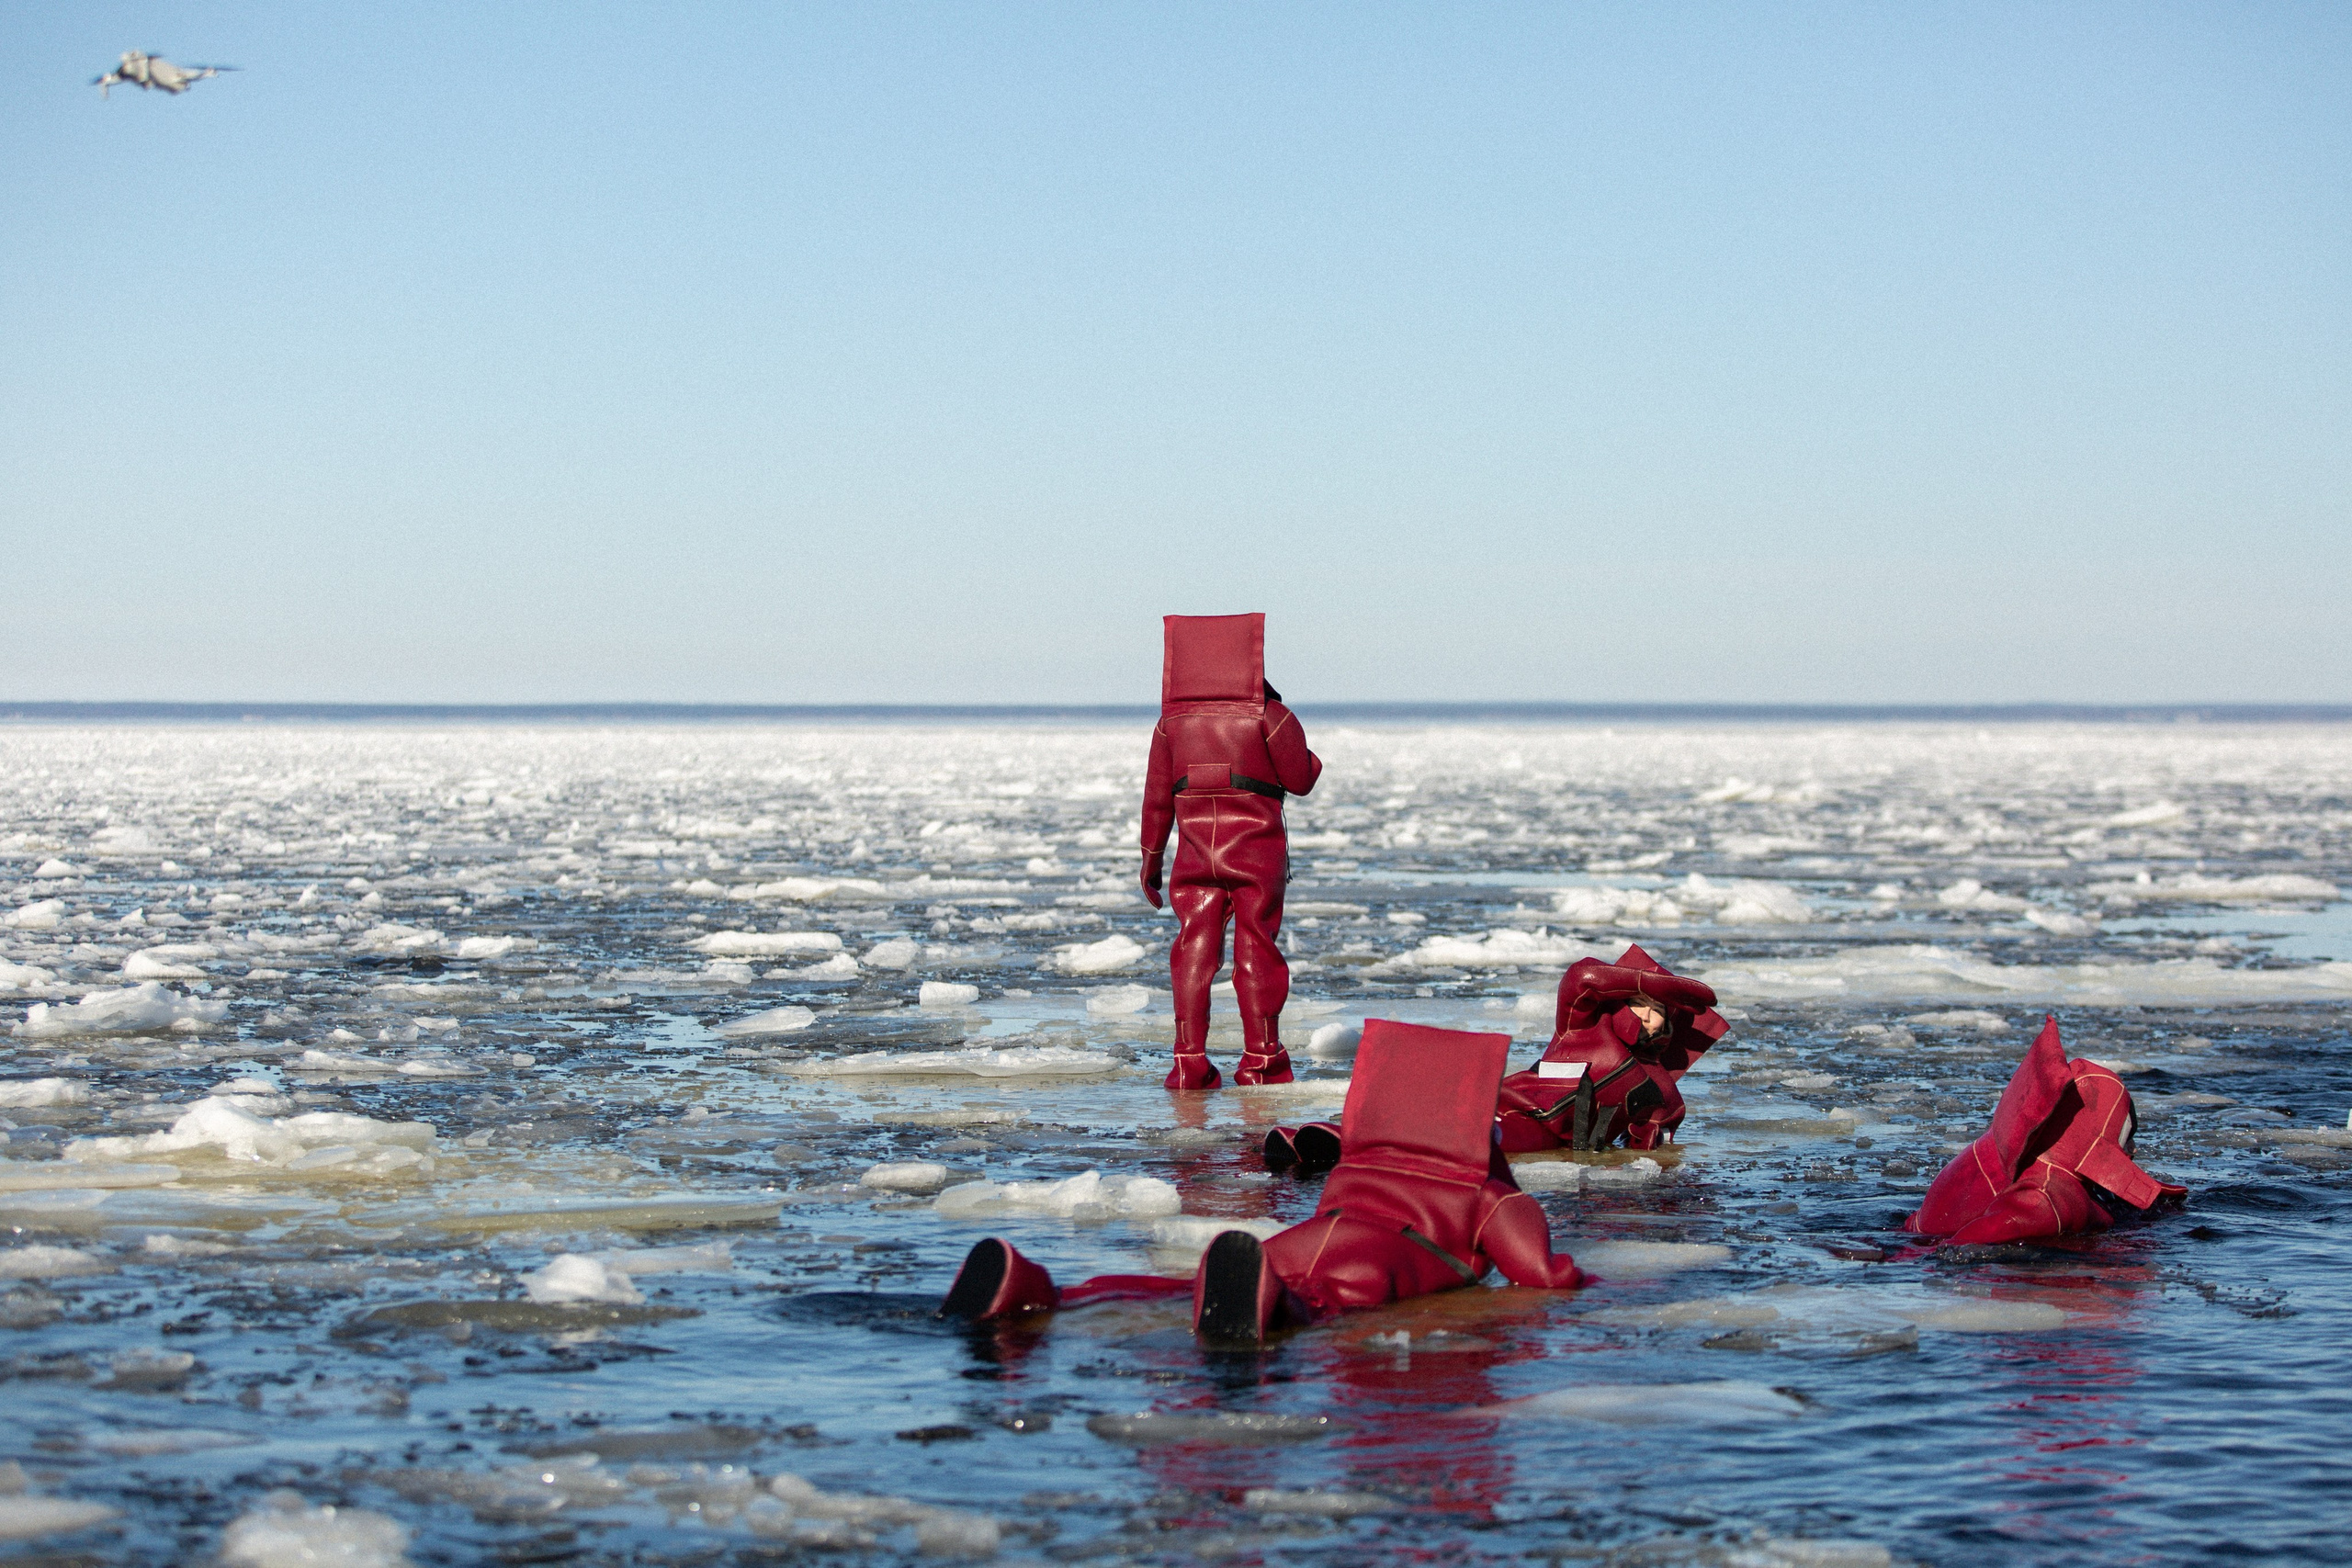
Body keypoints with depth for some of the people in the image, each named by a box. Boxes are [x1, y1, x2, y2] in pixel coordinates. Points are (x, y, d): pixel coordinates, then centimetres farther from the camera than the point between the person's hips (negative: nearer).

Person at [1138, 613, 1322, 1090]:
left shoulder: (1173, 718, 6)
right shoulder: (1266, 713, -5)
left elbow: (1157, 794, 8)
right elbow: (1300, 779, -1)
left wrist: (1152, 856, 14)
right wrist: (1307, 756, 20)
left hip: (1196, 848, 3)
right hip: (1256, 848, -3)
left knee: (1194, 949, 4)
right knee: (1256, 950, 2)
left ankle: (1189, 1061, -1)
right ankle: (1260, 1060, 3)